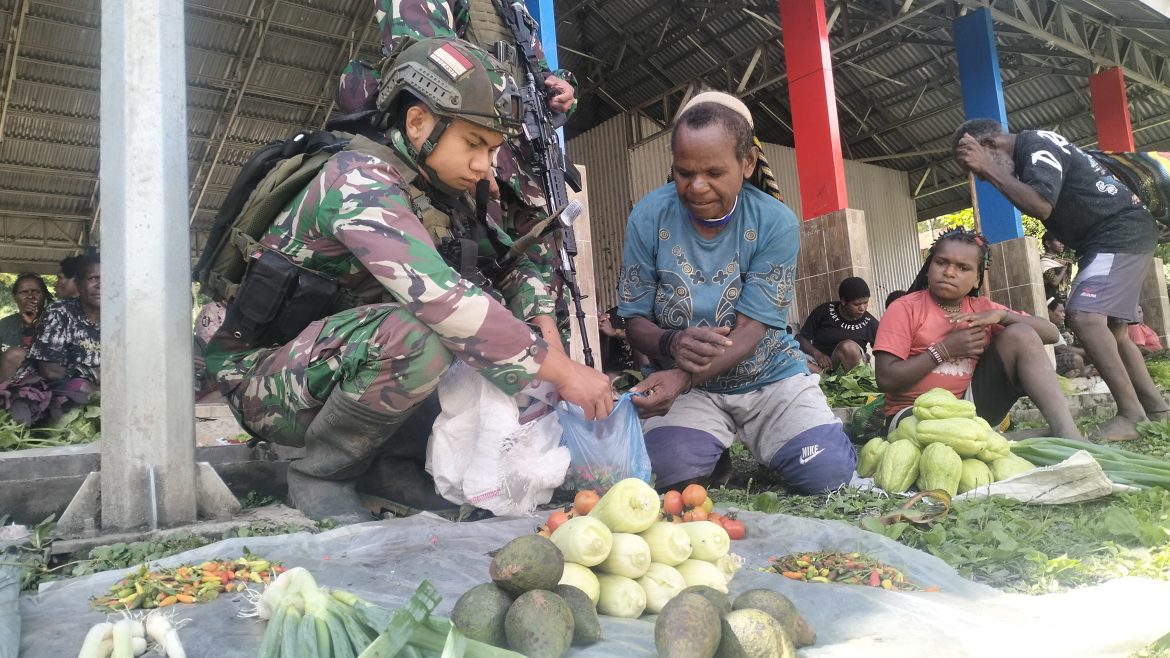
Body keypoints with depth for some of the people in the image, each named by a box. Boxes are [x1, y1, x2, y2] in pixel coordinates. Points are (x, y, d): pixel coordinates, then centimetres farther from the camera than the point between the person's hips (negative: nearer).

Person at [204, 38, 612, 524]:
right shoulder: (360, 179, -24)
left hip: (340, 363, 8)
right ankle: (321, 476, -10)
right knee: (414, 335, -34)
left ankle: (388, 463, 2)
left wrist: (551, 353, -17)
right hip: (263, 378, -8)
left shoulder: (441, 194, 1)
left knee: (489, 322, -4)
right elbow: (441, 298, -36)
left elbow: (516, 272, 1)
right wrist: (560, 372, -33)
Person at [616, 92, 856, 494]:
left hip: (770, 376, 1)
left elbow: (749, 331, -18)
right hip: (684, 385, 0)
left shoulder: (776, 223, -15)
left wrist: (683, 378, -36)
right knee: (674, 476, -26)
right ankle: (716, 452, 10)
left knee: (830, 474, -18)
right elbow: (635, 321, -8)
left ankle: (750, 450, 15)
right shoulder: (649, 217, -13)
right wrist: (672, 342, -33)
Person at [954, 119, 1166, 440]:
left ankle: (1131, 415, -20)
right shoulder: (1033, 148, 13)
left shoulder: (1036, 145, -17)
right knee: (1110, 328, 12)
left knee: (1084, 316, -24)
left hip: (1122, 232, -11)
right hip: (1108, 238, 11)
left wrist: (988, 167, -27)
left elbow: (1040, 206, -31)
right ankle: (1157, 411, 17)